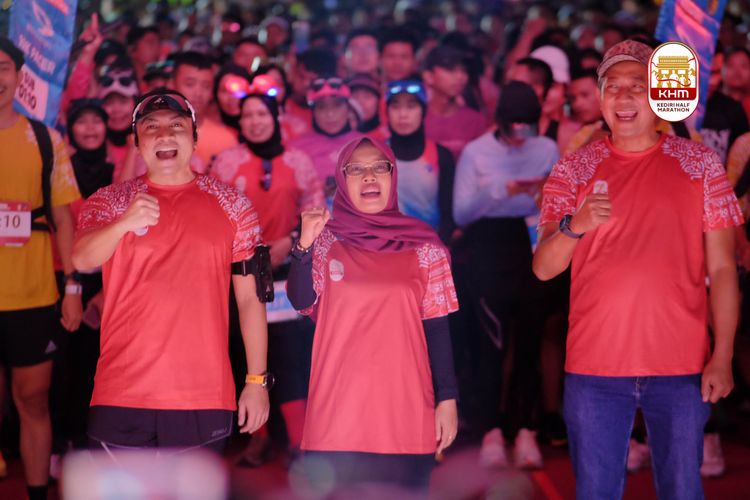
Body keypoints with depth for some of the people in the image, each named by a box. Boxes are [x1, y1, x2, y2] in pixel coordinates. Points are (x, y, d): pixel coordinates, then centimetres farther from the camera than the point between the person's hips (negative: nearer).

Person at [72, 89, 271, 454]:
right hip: (122, 398, 0)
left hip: (205, 401, 0)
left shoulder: (231, 205, 8)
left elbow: (250, 297, 7)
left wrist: (257, 381, 0)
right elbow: (82, 260, -13)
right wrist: (124, 223, -34)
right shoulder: (109, 202, 7)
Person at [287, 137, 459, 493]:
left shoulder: (423, 245, 6)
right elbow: (301, 302, -8)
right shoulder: (326, 240, 6)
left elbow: (436, 326, 6)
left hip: (406, 414, 1)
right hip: (337, 414, 0)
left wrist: (447, 399, 0)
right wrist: (305, 244, -22)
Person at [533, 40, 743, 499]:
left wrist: (723, 356, -7)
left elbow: (722, 268, 1)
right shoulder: (575, 169, 5)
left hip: (681, 367, 0)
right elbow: (544, 269, -1)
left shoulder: (701, 164, 3)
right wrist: (574, 226, -22)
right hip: (594, 366, 1)